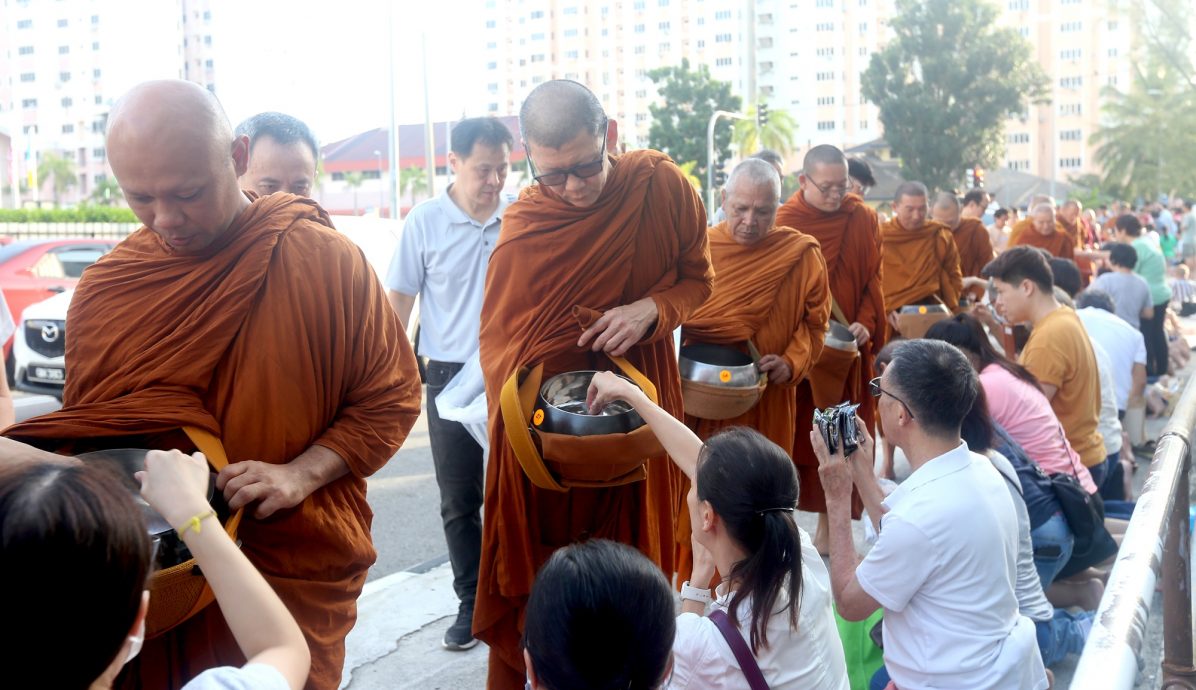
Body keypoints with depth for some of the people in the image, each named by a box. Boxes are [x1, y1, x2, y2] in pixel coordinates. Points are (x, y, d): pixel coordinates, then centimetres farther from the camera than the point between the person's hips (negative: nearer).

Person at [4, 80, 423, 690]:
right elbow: (81, 438, 11)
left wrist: (301, 474, -17)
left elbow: (392, 398, -5)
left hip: (297, 577, -2)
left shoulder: (327, 261, -10)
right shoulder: (104, 289, 0)